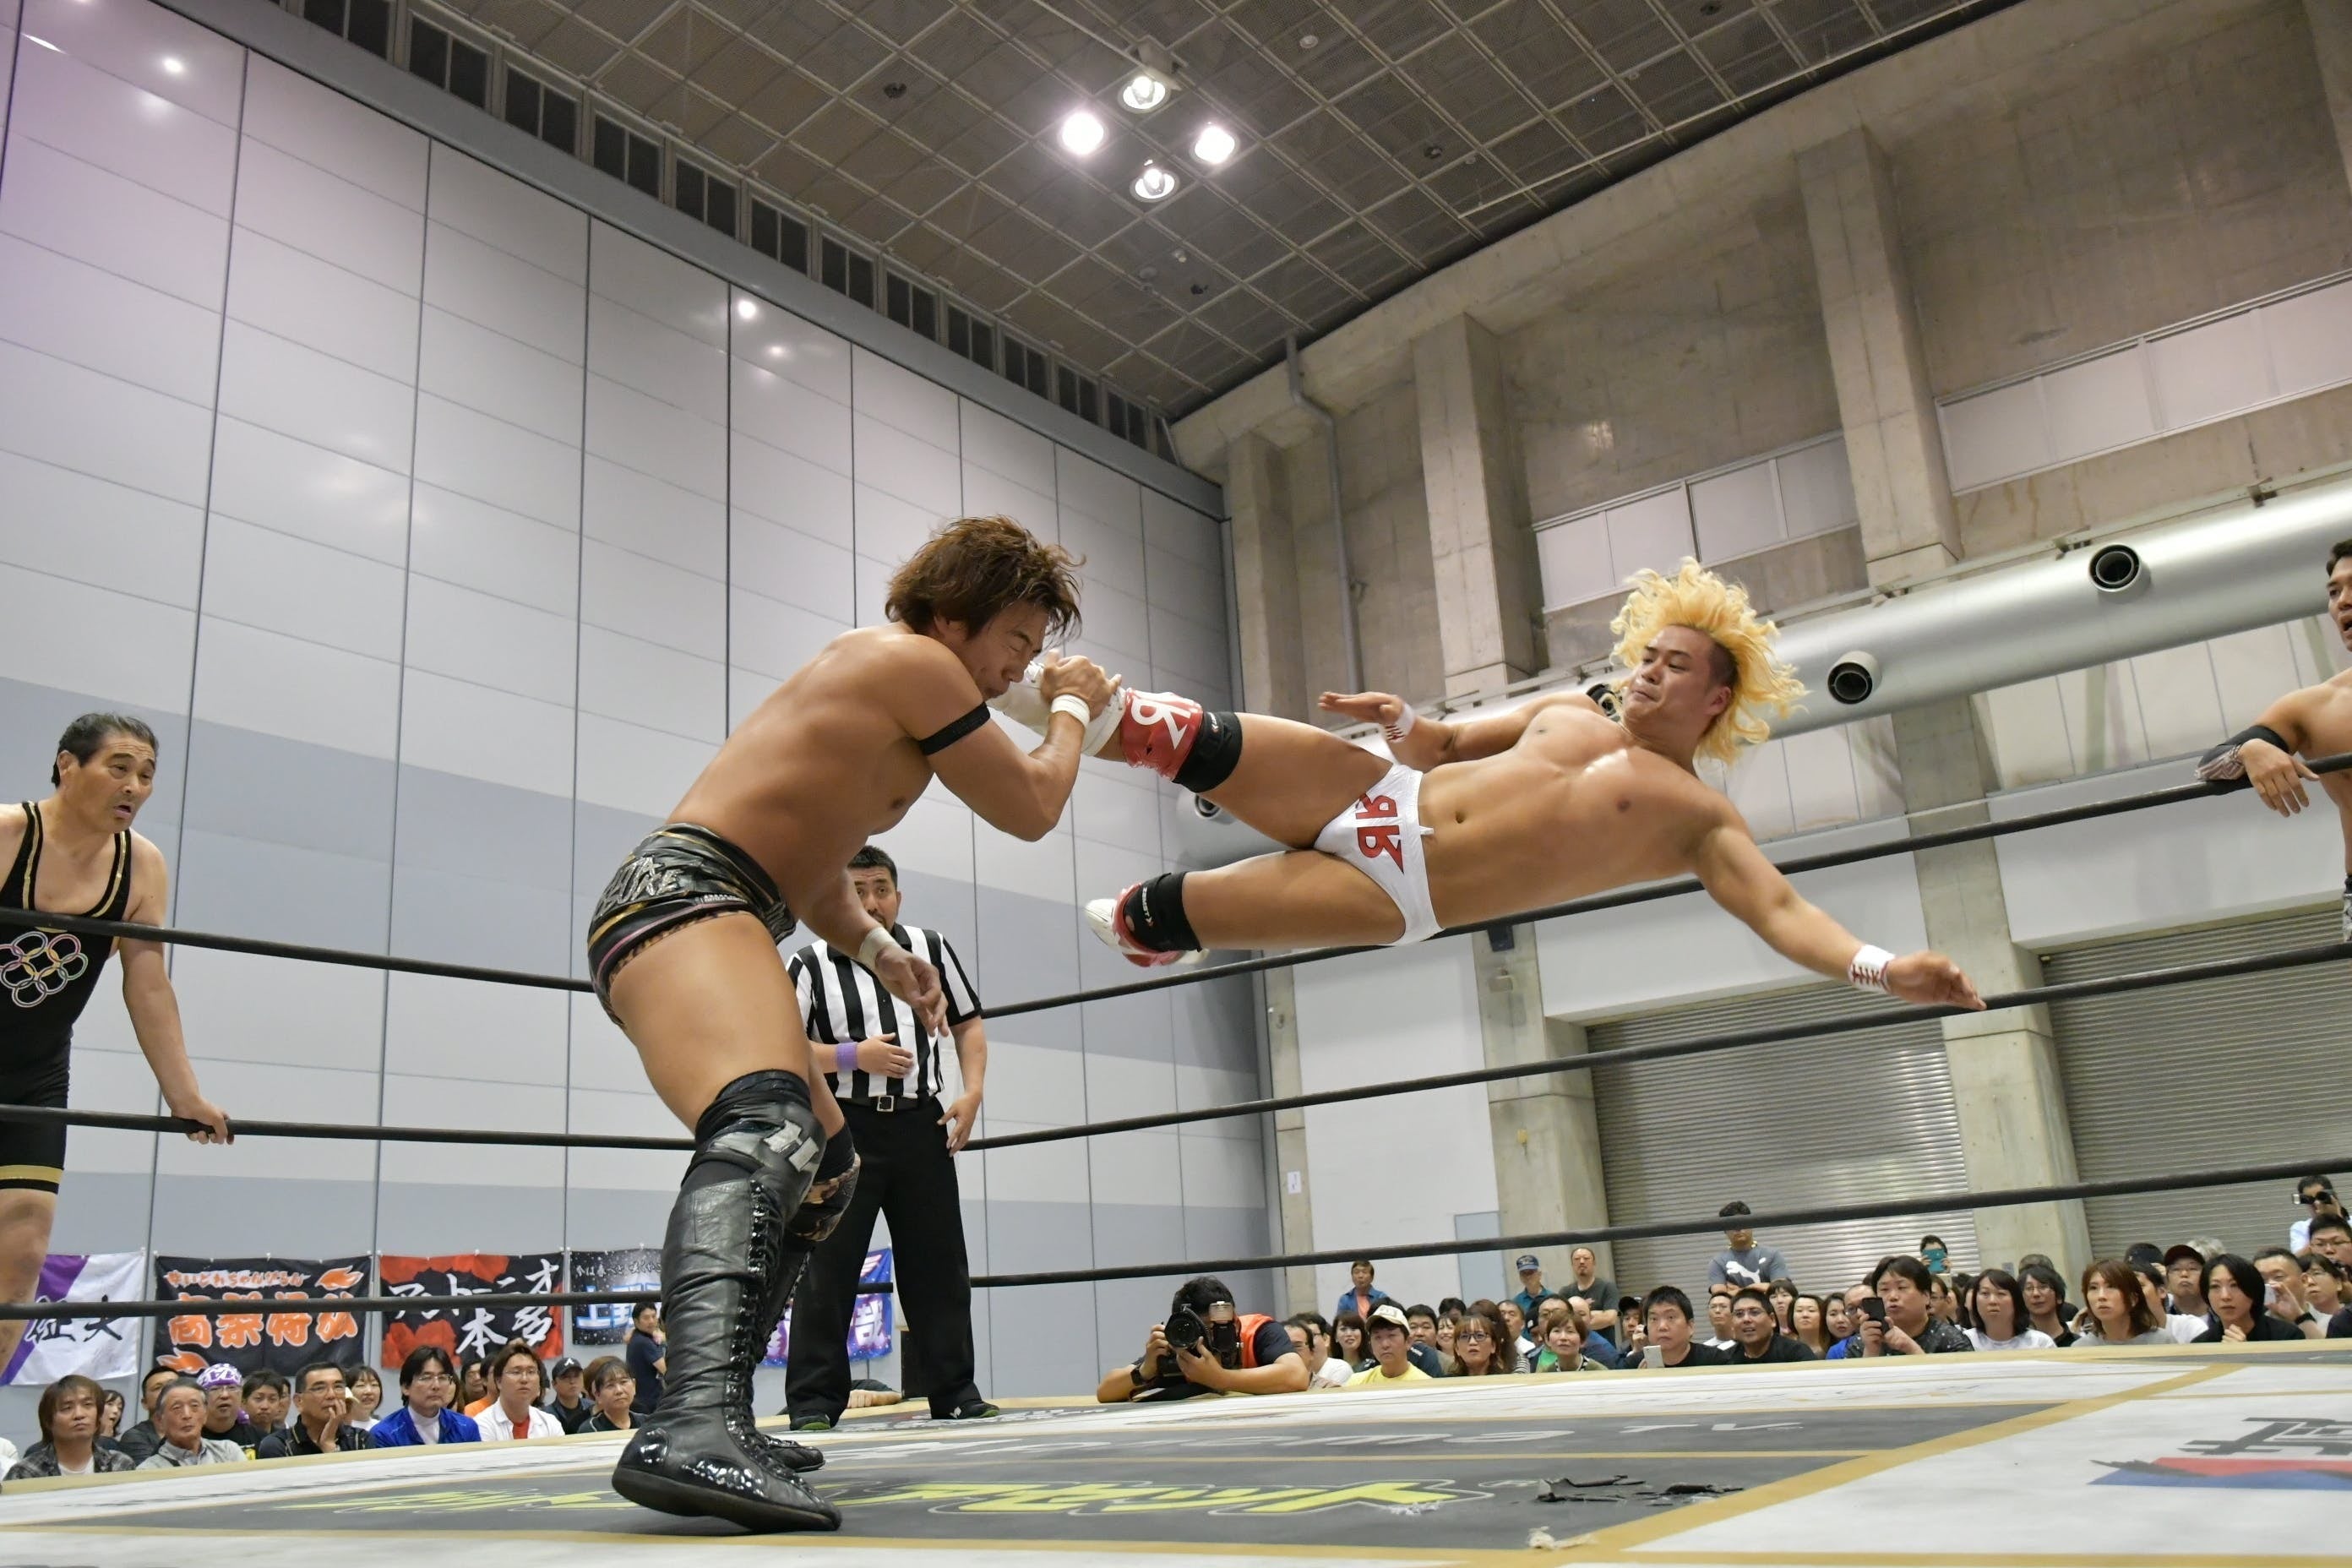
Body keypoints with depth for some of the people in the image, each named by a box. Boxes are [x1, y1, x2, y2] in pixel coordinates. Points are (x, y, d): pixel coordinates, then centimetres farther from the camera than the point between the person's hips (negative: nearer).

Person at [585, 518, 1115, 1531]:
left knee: (825, 1165, 19)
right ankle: (692, 1425, -56)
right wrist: (1073, 711, 19)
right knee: (767, 1124, -36)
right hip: (683, 897, -11)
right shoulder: (915, 660, -5)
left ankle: (709, 1420, 23)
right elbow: (1032, 808, 1)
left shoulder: (868, 672, 26)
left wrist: (878, 949, 21)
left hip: (664, 914, 11)